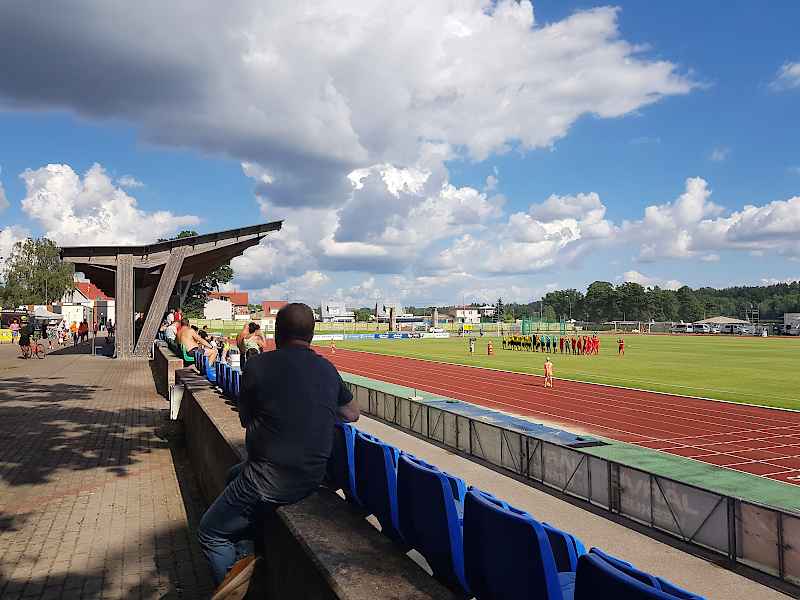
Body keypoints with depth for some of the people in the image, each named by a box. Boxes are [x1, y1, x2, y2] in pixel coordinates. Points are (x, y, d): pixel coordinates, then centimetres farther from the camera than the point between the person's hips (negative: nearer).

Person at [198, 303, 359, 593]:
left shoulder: (258, 364, -13)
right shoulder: (328, 369, 1)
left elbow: (245, 419, 2)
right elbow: (352, 414, 14)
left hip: (270, 482, -6)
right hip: (314, 476, 7)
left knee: (211, 535, 16)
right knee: (235, 474, 33)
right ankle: (249, 556, 38)